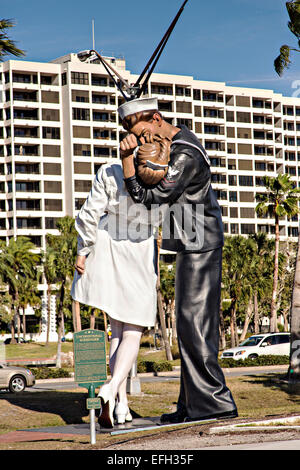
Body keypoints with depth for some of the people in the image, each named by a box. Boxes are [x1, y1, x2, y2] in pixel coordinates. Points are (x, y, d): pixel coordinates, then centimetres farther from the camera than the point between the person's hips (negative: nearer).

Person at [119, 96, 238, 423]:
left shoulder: (185, 156, -21)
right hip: (193, 247, 10)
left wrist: (126, 158, -21)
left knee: (193, 325, -11)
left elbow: (147, 197, -21)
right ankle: (192, 404, 12)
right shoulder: (177, 138, 11)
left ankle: (216, 402, -10)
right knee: (192, 325, 9)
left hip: (199, 245, -10)